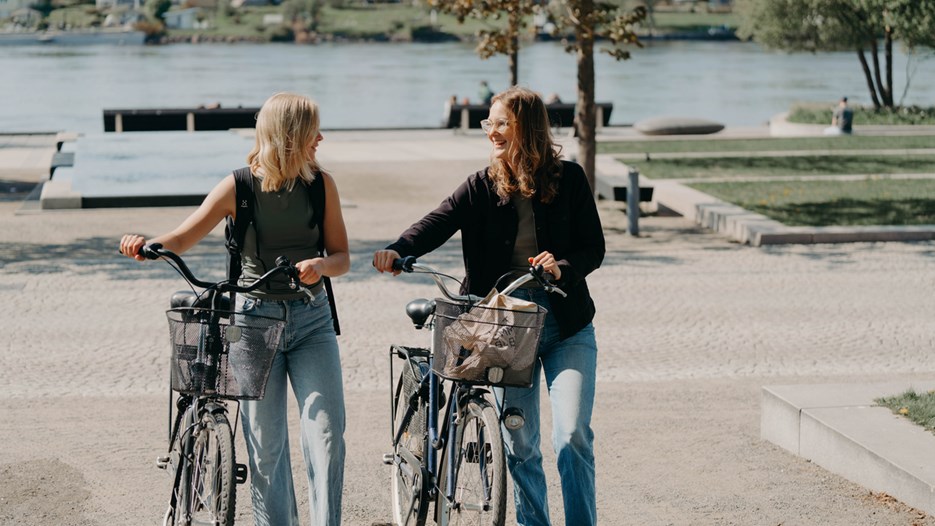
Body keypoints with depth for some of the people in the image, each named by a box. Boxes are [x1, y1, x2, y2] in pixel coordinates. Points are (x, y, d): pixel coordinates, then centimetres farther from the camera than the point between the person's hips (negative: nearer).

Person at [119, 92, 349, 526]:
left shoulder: (321, 183, 0)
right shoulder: (239, 187, -6)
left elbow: (341, 257, 3)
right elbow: (182, 239, -3)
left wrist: (320, 265, -20)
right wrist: (145, 245, -25)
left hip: (312, 319, 1)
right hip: (255, 317, -1)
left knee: (327, 432, -11)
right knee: (265, 444, 0)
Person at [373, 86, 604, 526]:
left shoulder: (568, 179, -1)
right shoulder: (482, 187, 1)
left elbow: (594, 247, 0)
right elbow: (438, 223, -15)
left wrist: (563, 268, -21)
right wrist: (398, 251, -35)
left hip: (567, 327, -2)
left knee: (573, 435, -11)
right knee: (518, 445, 5)